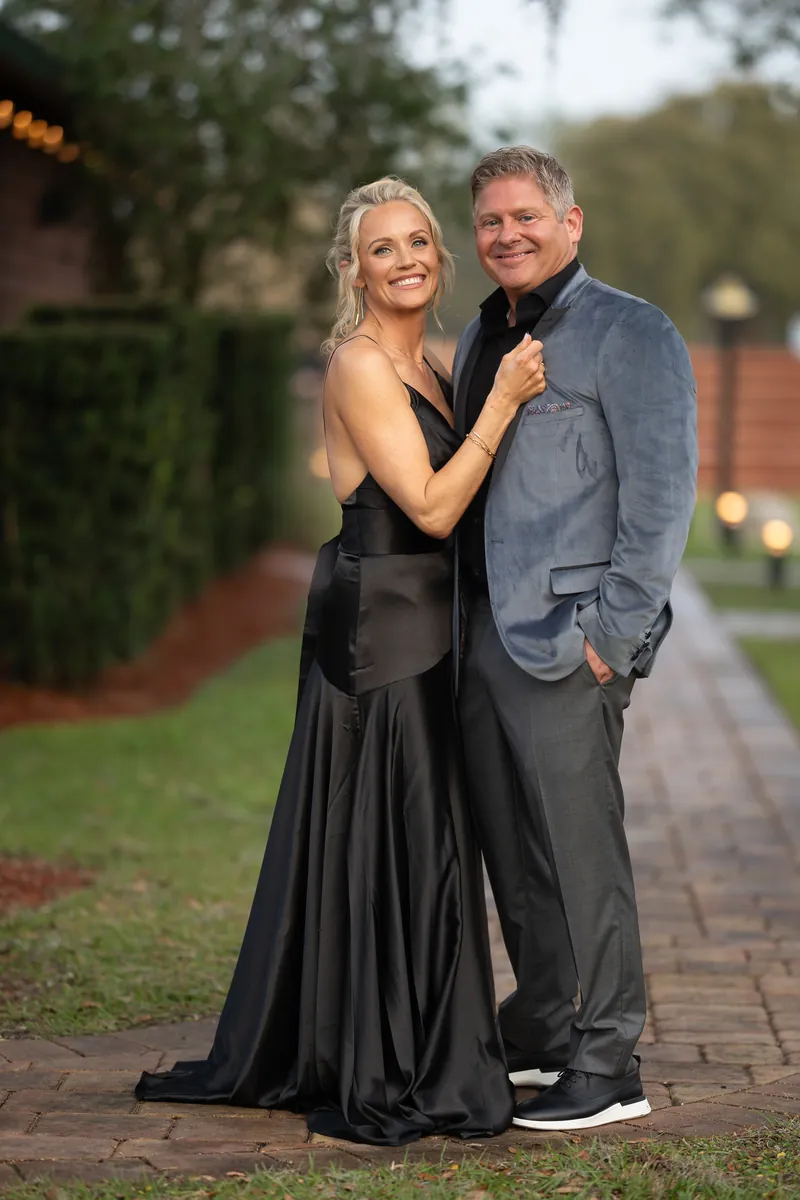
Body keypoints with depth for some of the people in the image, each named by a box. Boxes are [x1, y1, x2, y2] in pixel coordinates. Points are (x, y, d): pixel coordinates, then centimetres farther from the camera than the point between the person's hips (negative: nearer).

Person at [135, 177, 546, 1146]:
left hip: (416, 625, 9)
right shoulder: (360, 366, -14)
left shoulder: (428, 365, 14)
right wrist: (502, 401, -20)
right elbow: (432, 508, -20)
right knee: (394, 842, -5)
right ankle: (387, 1079, 4)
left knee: (389, 841, 13)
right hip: (379, 623, -9)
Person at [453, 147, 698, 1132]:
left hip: (566, 637, -8)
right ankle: (540, 1033, 26)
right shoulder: (480, 338, 18)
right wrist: (458, 618, 16)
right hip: (480, 628, 8)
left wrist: (611, 632, -17)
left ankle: (607, 1068, 2)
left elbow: (662, 495, -13)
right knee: (510, 850, 13)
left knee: (579, 853, -5)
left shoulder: (628, 333, -7)